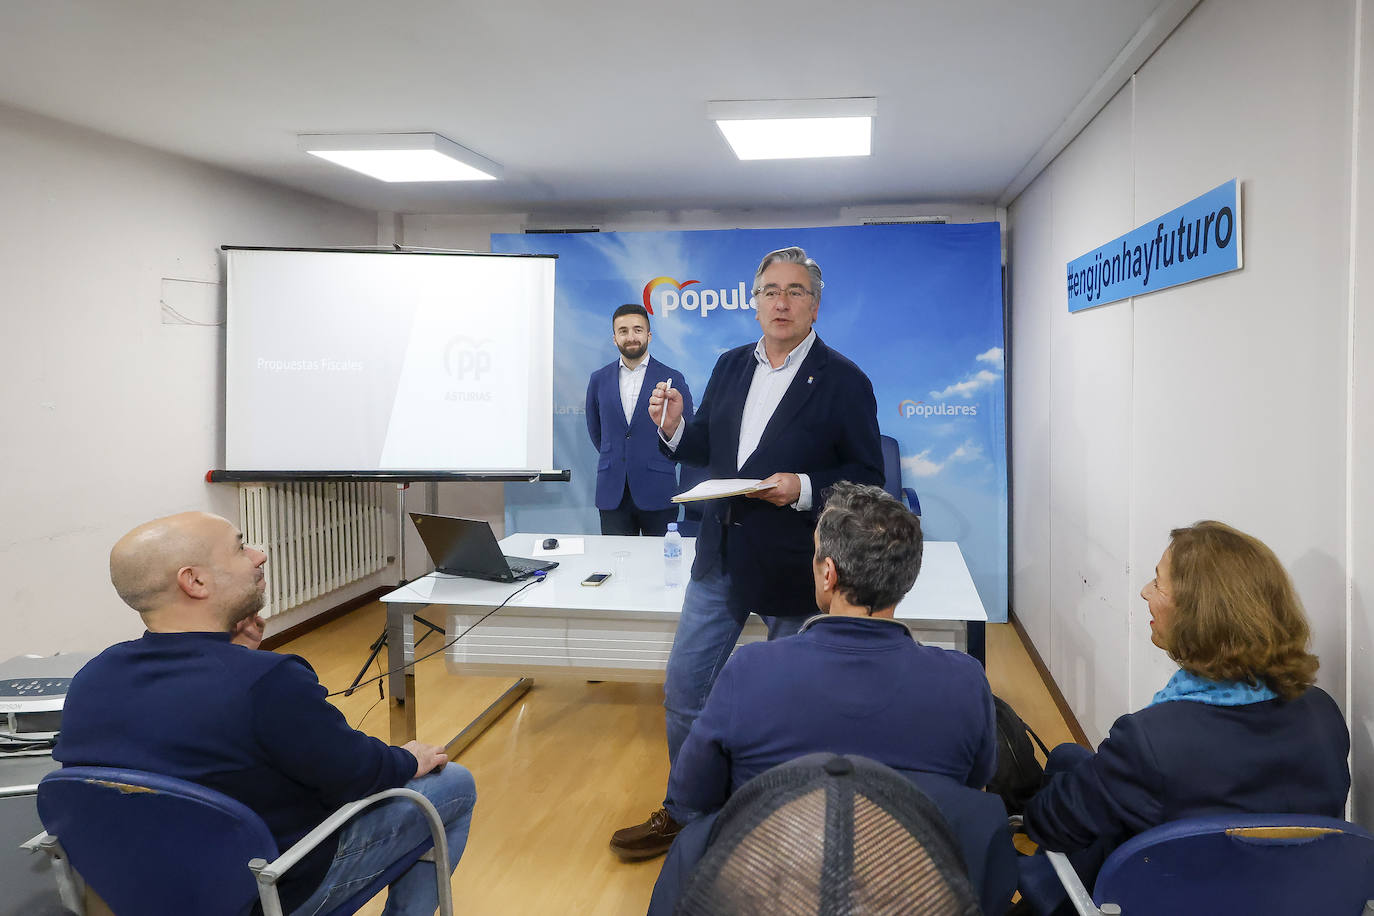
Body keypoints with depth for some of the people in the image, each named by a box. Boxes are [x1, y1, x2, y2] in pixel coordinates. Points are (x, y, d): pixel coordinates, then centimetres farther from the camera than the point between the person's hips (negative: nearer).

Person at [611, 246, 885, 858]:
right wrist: (674, 427, -7)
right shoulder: (730, 366, 7)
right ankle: (684, 813, 34)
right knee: (683, 691, 12)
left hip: (793, 570, -5)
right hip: (720, 557, 5)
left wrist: (803, 489, -25)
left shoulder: (843, 382, -9)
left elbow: (868, 479, -10)